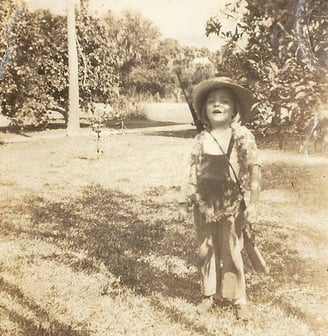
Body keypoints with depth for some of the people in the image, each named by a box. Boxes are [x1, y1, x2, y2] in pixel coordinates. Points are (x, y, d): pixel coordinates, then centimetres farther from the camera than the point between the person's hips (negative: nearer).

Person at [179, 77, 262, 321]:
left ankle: (239, 299, 21)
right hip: (204, 205, 4)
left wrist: (253, 204, -16)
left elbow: (254, 170, -11)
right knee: (206, 252, 13)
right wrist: (186, 200, 8)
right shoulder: (201, 139, 2)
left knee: (232, 253, 4)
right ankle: (210, 294, 30)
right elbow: (194, 172, 8)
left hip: (231, 206, -3)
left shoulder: (242, 136, -8)